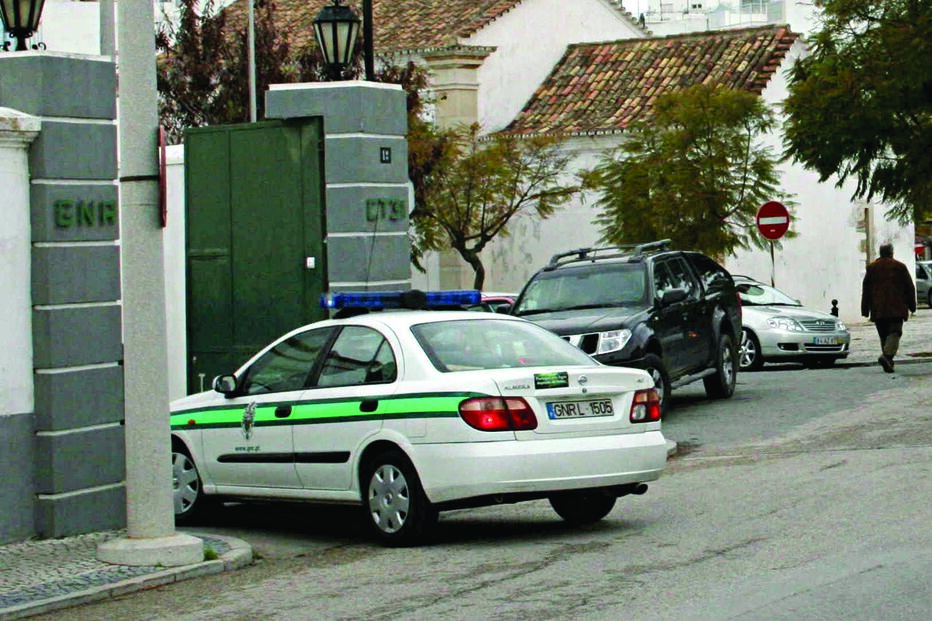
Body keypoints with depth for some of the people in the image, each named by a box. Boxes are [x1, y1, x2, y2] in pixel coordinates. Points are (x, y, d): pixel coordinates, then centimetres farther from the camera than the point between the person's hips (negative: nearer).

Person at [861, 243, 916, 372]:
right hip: (896, 308, -3)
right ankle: (887, 355, -27)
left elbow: (866, 289, 8)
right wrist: (912, 305, 13)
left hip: (878, 309, 3)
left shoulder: (871, 267, 7)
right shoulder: (900, 267, 0)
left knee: (884, 335, 10)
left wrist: (865, 309, 12)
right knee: (894, 333, -4)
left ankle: (888, 362, 8)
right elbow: (909, 287, 3)